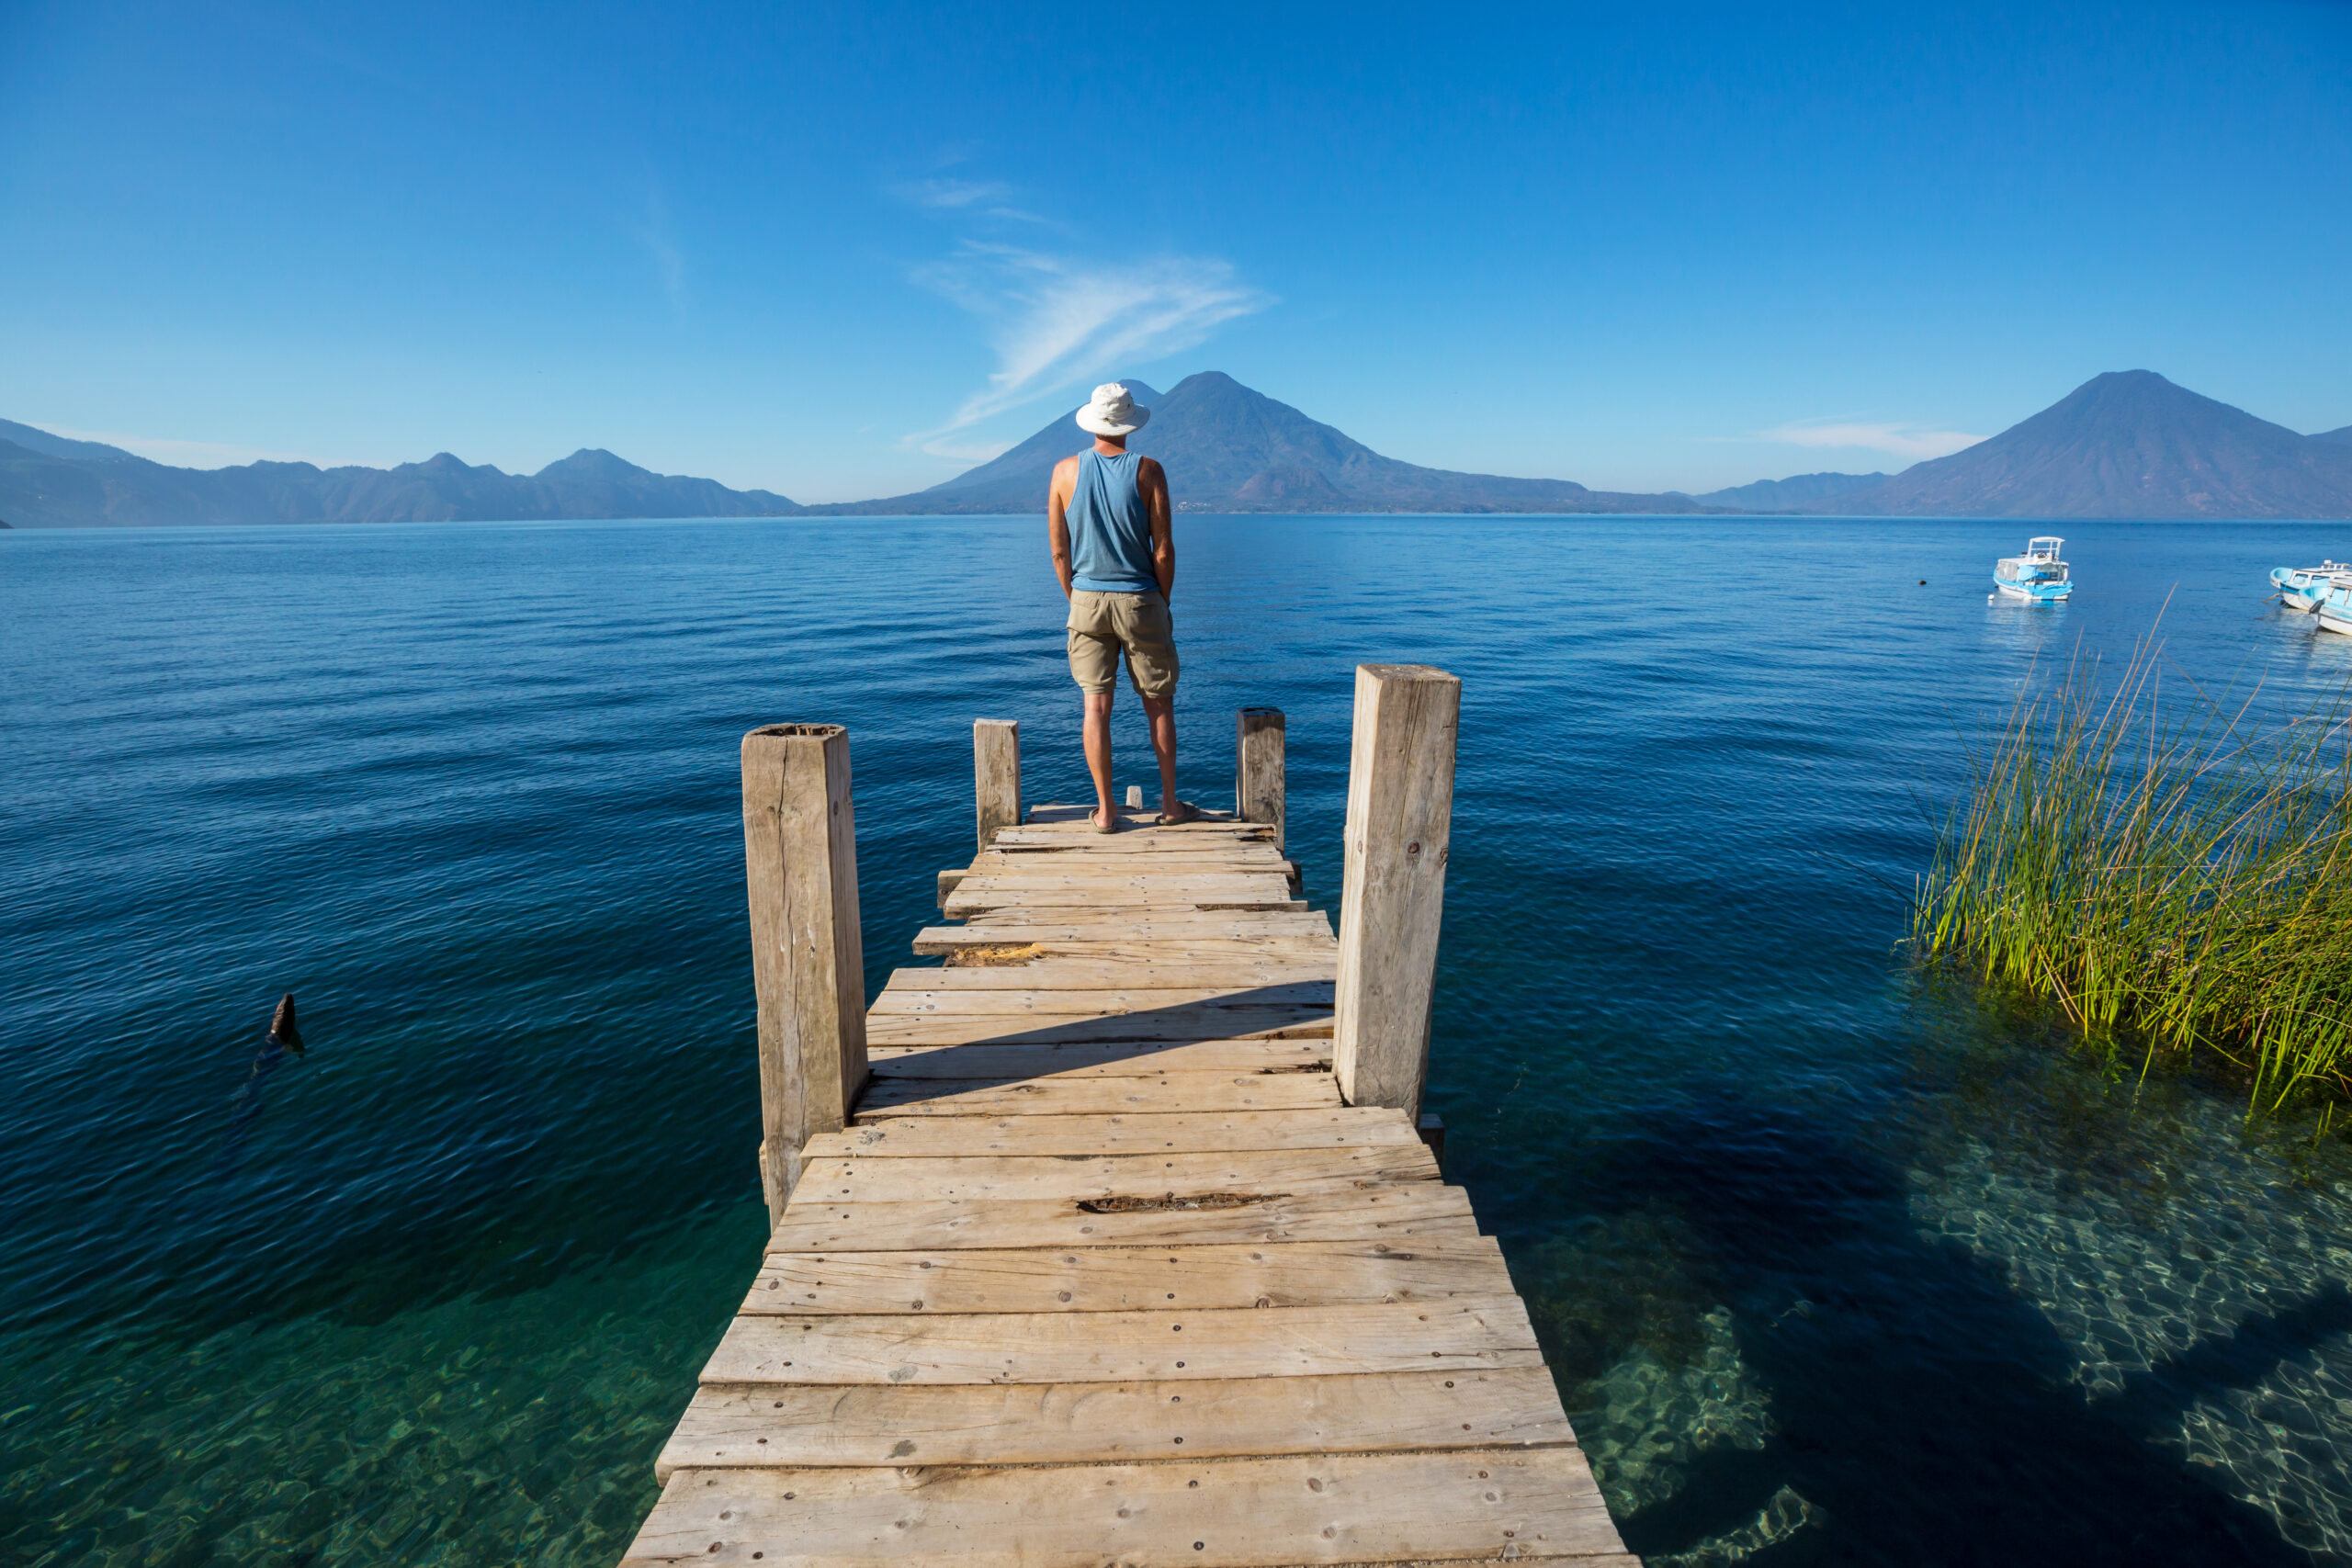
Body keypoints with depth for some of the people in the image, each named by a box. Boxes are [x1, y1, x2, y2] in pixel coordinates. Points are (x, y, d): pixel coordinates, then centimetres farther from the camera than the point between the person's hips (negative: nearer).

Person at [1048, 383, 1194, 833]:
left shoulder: (1066, 471, 0)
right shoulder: (1148, 471, -6)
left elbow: (1059, 551, 2)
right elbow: (1163, 551, -7)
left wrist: (1076, 602, 13)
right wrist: (1163, 604, 6)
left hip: (1087, 600, 2)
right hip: (1139, 601, -1)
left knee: (1096, 706, 5)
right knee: (1159, 704, 10)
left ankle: (1105, 810, 7)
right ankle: (1170, 803, 18)